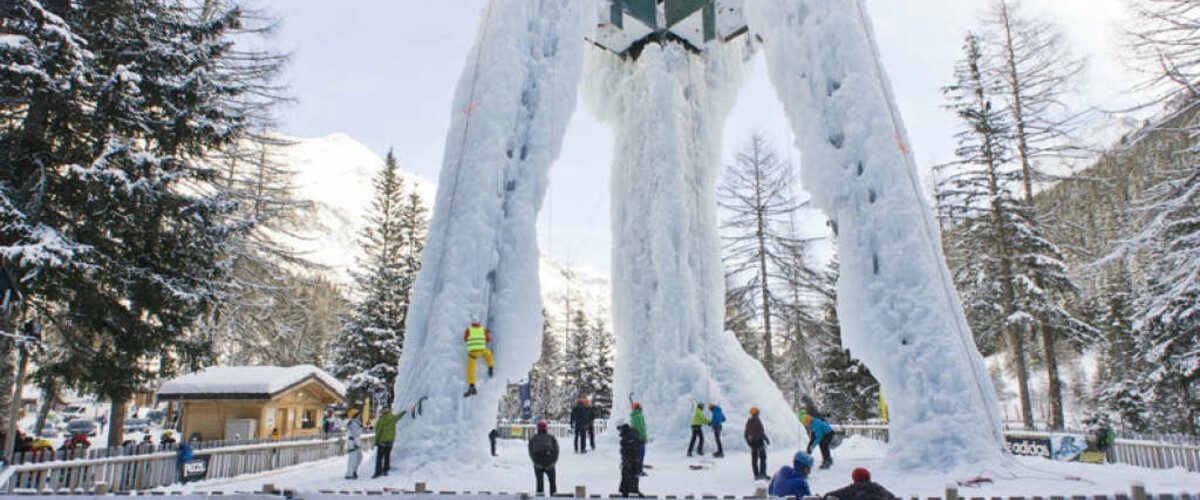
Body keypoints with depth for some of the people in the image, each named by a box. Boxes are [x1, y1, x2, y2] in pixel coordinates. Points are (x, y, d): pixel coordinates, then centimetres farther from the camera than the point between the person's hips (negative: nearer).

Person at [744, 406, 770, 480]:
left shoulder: (748, 421, 5)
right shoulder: (757, 421, -16)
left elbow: (745, 433, 10)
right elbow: (761, 432, -19)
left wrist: (748, 441, 21)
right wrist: (767, 439, -7)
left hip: (752, 442, 7)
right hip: (759, 441, -7)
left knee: (754, 459, 8)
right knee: (763, 458, 1)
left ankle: (756, 475, 10)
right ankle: (762, 473, -4)